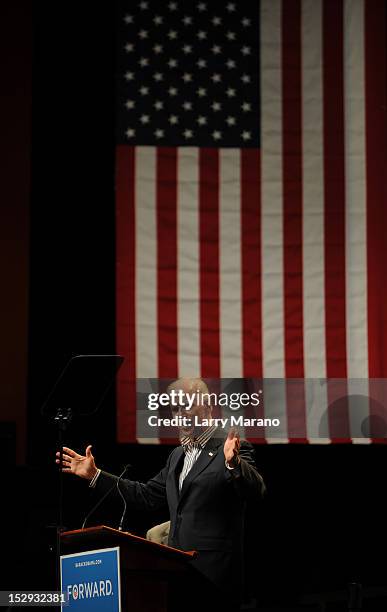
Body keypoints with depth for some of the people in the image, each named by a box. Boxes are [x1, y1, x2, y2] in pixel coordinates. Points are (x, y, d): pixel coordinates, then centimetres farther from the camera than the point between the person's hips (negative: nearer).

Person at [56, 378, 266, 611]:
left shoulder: (230, 448, -6)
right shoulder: (178, 454, 20)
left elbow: (256, 490, -20)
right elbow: (147, 495, 24)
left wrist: (232, 462, -41)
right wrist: (94, 475, 22)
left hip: (215, 572, -7)